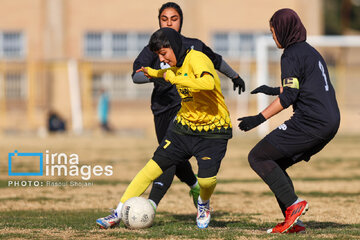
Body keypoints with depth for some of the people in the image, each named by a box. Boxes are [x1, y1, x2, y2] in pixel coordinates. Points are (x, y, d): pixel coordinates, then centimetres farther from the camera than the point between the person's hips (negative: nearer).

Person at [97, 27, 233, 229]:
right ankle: (119, 214, 3)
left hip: (213, 131, -7)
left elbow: (207, 83, -41)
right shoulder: (177, 65, 5)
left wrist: (173, 77, -31)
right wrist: (153, 73, 35)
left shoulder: (196, 59, -20)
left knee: (207, 180, -21)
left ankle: (204, 204, 16)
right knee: (153, 168, -2)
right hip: (183, 127, 7)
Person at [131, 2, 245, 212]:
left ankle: (150, 207, -29)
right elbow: (136, 75, -12)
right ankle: (195, 187, 45)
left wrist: (235, 76, 41)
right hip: (163, 109, 3)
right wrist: (154, 75, -32)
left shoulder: (194, 46, 6)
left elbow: (216, 61, 26)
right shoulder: (152, 50, 3)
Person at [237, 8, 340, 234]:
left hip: (309, 121, -9)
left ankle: (293, 203, -14)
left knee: (257, 157, -3)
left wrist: (259, 118, -15)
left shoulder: (292, 55, -8)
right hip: (330, 123, 9)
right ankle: (293, 221, 8)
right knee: (274, 164, 16)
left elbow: (289, 96, -16)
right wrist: (273, 90, 37)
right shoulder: (311, 51, 20)